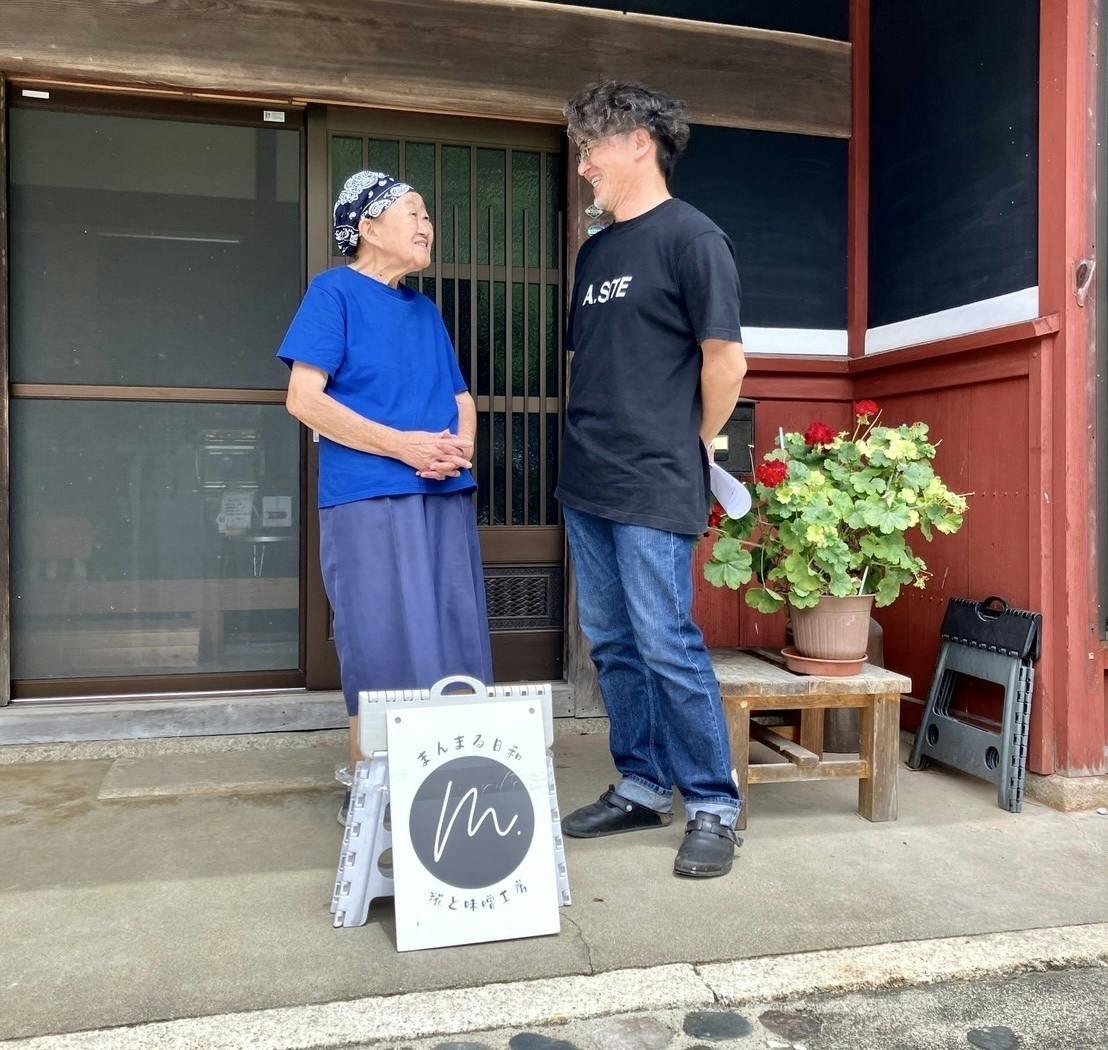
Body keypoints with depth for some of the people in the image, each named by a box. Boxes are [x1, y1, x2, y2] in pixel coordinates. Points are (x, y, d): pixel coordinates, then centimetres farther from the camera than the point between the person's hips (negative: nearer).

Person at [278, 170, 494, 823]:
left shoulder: (426, 311, 19)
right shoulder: (334, 292, -1)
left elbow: (462, 397, 21)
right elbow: (304, 398, -10)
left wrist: (463, 445, -3)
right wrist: (404, 445, -17)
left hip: (446, 498, 7)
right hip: (370, 499, -6)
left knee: (451, 649, 8)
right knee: (383, 653, -3)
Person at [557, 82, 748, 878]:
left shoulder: (691, 237, -6)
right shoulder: (596, 251, 17)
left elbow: (726, 359, -9)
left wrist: (692, 446, 0)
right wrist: (593, 448, 13)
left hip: (654, 490, -8)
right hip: (588, 484, 8)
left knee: (668, 647, -5)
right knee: (613, 646, 12)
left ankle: (714, 807, 11)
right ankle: (641, 788, 26)